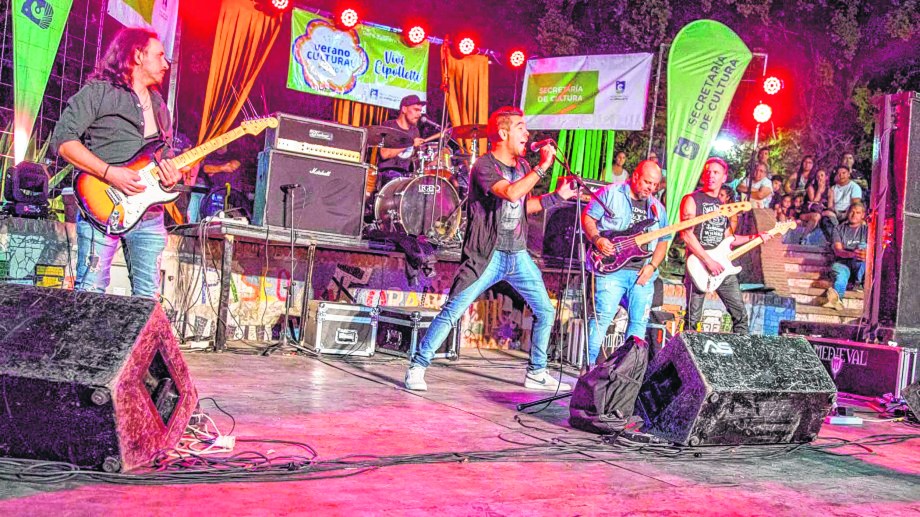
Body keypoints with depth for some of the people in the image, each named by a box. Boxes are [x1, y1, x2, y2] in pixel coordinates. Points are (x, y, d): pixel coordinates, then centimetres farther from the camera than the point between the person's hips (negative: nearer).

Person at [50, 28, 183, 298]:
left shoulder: (159, 105, 20)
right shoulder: (99, 92, -2)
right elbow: (62, 139, -10)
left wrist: (170, 172, 1)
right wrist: (109, 172, -19)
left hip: (149, 213, 6)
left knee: (148, 296, 5)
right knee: (90, 293, -7)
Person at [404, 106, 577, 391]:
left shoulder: (523, 166, 12)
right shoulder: (484, 166, -12)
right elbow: (511, 194, -29)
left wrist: (556, 196, 12)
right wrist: (543, 166, -24)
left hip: (518, 255, 7)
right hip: (487, 255, -7)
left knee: (545, 312, 10)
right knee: (452, 311, -9)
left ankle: (536, 373, 24)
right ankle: (417, 367, 1)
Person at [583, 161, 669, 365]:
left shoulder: (657, 208, 17)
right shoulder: (610, 193, 1)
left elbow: (663, 241, 18)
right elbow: (587, 217, -1)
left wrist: (652, 266, 3)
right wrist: (597, 239, -19)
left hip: (643, 273, 5)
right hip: (611, 269, -5)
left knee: (639, 321, 5)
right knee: (603, 316, -12)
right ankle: (589, 364, -7)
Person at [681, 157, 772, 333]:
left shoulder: (723, 205, 18)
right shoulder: (692, 200, -3)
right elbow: (686, 234, -14)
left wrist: (753, 237, 13)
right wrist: (708, 261, -18)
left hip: (723, 268, 6)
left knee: (740, 314, 6)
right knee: (692, 319, -5)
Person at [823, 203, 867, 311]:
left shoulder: (866, 230, 15)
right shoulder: (839, 229, 13)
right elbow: (838, 250, -3)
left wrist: (865, 253, -28)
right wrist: (853, 254, -26)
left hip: (859, 265, 1)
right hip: (841, 262, -1)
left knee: (862, 245, -29)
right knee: (841, 274, -38)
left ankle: (858, 283, -31)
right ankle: (836, 297, -71)